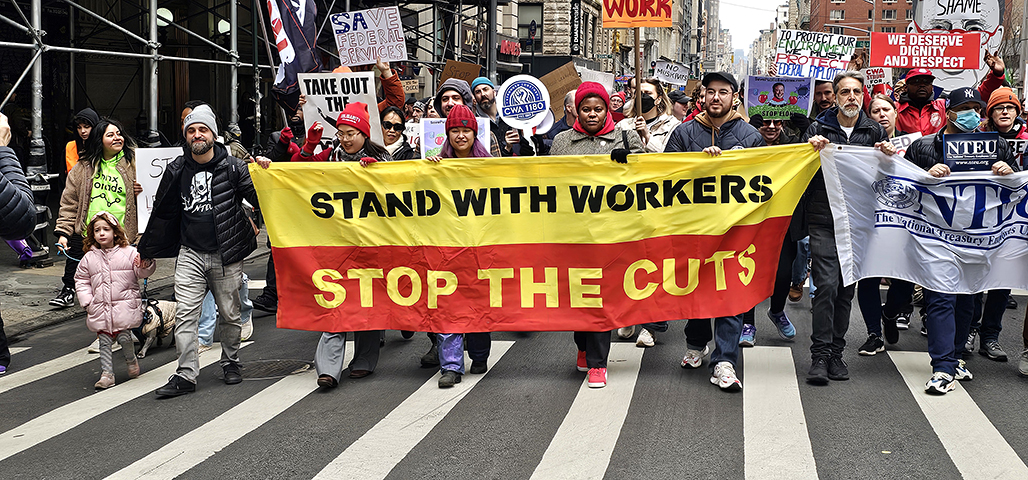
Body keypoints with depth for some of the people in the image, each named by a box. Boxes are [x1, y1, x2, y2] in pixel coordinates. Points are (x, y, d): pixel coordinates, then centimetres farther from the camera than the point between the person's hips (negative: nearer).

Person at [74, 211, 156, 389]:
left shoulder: (129, 252, 2)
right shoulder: (89, 258, 10)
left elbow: (142, 273, -1)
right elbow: (81, 281, 15)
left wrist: (145, 265, -25)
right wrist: (87, 301, 4)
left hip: (125, 306, -3)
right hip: (100, 308, 3)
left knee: (124, 337, -7)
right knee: (104, 341, 2)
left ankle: (131, 360, 22)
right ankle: (106, 374, 9)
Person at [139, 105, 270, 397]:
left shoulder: (233, 167, -2)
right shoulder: (176, 170, 6)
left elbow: (260, 199, 0)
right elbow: (162, 213, 15)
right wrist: (147, 251, 19)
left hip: (226, 255, -2)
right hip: (190, 254, 2)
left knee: (229, 315, 9)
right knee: (185, 314, -6)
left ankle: (230, 362, 29)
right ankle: (186, 374, -3)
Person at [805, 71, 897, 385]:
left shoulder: (875, 131, 9)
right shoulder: (818, 129, 3)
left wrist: (889, 155, -10)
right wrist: (812, 149, -17)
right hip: (824, 220, -3)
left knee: (846, 288, 8)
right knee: (826, 284, -12)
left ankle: (836, 353, 17)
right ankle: (820, 355, -6)